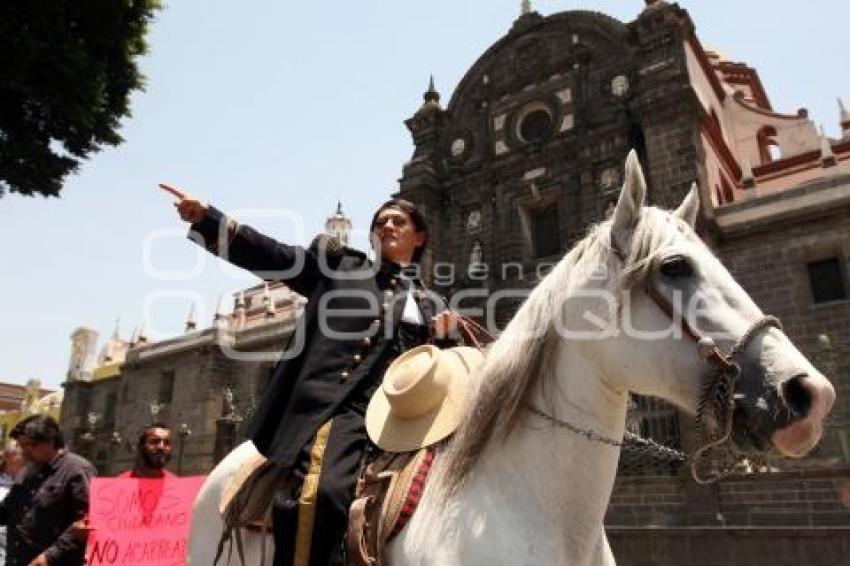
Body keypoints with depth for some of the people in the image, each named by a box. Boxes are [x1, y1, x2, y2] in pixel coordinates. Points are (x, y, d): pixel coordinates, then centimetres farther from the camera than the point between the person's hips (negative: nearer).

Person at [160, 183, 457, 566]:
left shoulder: (428, 304, 23)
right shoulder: (339, 264, 19)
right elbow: (272, 256, 7)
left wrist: (445, 341, -1)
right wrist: (206, 218, -4)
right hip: (330, 405, -2)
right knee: (318, 496, -29)